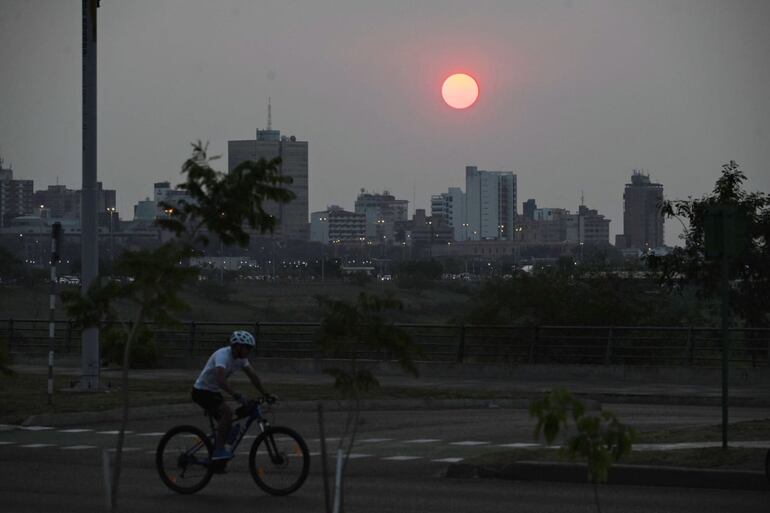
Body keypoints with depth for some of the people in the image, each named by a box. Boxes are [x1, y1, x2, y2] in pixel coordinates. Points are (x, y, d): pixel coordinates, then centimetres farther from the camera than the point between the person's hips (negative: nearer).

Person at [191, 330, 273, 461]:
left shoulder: (241, 358, 0)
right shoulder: (223, 355, -27)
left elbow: (253, 376, 5)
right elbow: (221, 379, -41)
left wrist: (265, 394, -1)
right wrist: (236, 395, -49)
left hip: (214, 392, 9)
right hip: (202, 391, -9)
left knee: (226, 424, 6)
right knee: (228, 412, -26)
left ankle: (216, 459, 15)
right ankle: (219, 451, -23)